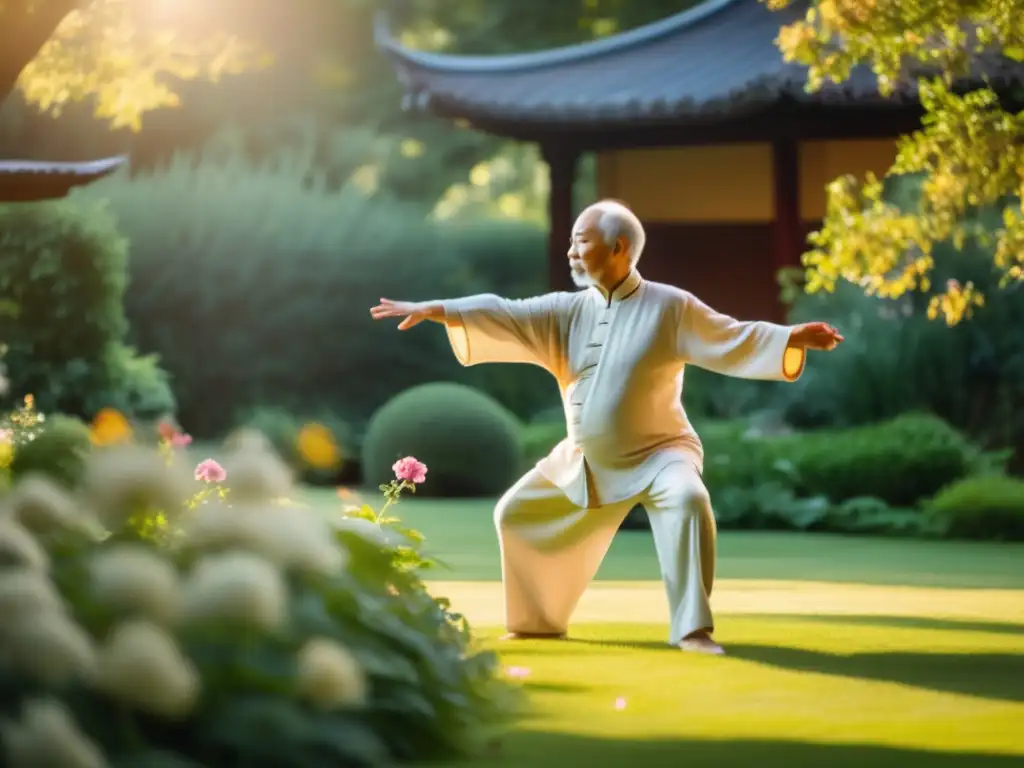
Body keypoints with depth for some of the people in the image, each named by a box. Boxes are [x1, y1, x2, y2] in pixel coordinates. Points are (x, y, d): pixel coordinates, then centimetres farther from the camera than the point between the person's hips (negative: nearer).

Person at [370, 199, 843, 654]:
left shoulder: (670, 308, -11)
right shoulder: (567, 310, -1)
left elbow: (735, 341, -13)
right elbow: (505, 317, -9)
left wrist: (795, 338, -27)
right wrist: (435, 310, -20)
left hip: (656, 453, -5)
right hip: (583, 462, 6)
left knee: (687, 501, -35)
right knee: (516, 515, 10)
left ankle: (692, 630, -28)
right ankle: (540, 621, 29)